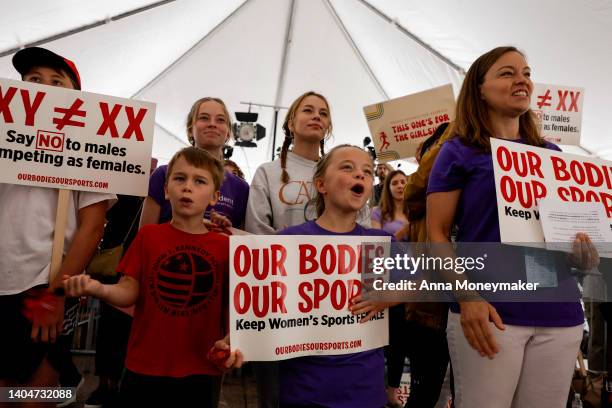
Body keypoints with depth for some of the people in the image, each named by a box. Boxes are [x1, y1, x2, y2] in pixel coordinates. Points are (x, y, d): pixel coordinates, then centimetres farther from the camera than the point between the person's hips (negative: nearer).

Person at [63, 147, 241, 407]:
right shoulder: (148, 235, 0)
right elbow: (130, 292, -4)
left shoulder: (224, 246, -2)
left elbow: (230, 305, 1)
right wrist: (99, 289, -23)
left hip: (199, 371, 0)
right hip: (144, 367, 0)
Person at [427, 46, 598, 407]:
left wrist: (585, 250, -2)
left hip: (559, 312, 5)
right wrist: (467, 297, -16)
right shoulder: (459, 152, 0)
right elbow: (437, 233, -5)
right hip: (492, 312, -5)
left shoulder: (552, 155, 14)